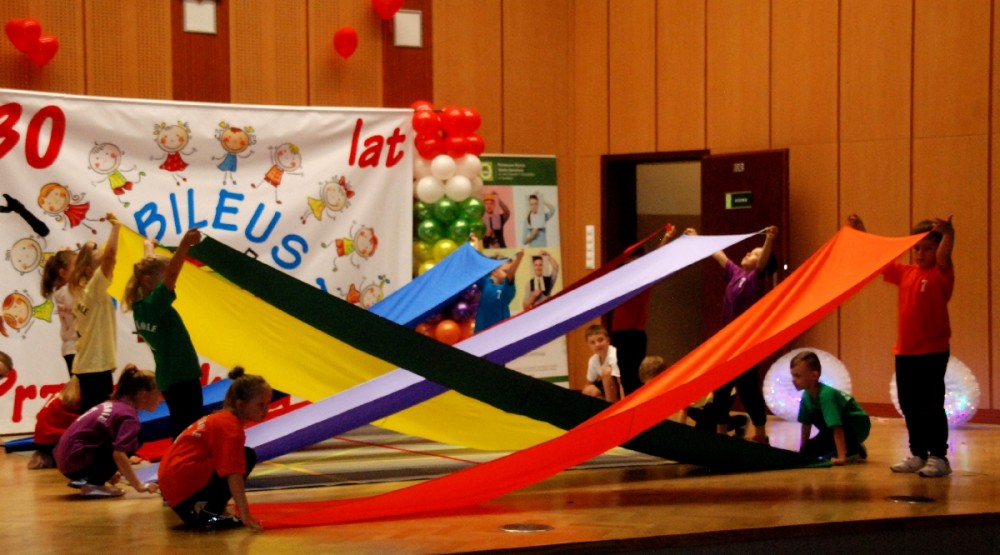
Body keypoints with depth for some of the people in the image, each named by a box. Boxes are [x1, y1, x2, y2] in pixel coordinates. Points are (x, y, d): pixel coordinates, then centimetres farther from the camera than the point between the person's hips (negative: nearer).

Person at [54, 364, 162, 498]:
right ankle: (93, 484, -11)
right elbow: (119, 454, -23)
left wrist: (110, 472, 34)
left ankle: (86, 480, 10)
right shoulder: (129, 416, -13)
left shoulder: (113, 404, 15)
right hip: (77, 462, -9)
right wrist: (139, 486, -19)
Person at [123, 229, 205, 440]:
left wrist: (149, 246, 38)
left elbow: (148, 266, 21)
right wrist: (184, 245, -49)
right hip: (182, 377, -10)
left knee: (180, 429, 15)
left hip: (168, 378, 10)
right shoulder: (155, 303, -19)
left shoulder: (139, 305, 5)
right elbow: (171, 273, -35)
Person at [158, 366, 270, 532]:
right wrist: (245, 515, -29)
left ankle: (199, 511, 13)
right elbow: (234, 474, -24)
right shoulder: (231, 427, -13)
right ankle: (208, 512, -15)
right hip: (185, 482, -10)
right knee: (247, 457, -11)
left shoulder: (220, 419, 19)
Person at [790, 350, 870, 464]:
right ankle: (853, 448, 10)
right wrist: (802, 451, 7)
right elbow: (806, 425, 4)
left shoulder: (826, 395, -32)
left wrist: (841, 456, -40)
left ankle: (853, 450, -9)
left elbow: (837, 428, -37)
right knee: (807, 451, 0)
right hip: (846, 426, 8)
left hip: (858, 426, -8)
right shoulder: (806, 396, -7)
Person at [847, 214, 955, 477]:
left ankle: (939, 457, 2)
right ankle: (918, 454, 20)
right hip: (905, 352, 7)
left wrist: (949, 235, -47)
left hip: (933, 351, -7)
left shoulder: (941, 274, -6)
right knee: (909, 406, 10)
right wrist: (860, 233, 18)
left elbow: (943, 257, -28)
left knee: (932, 406, -4)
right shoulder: (905, 273, 11)